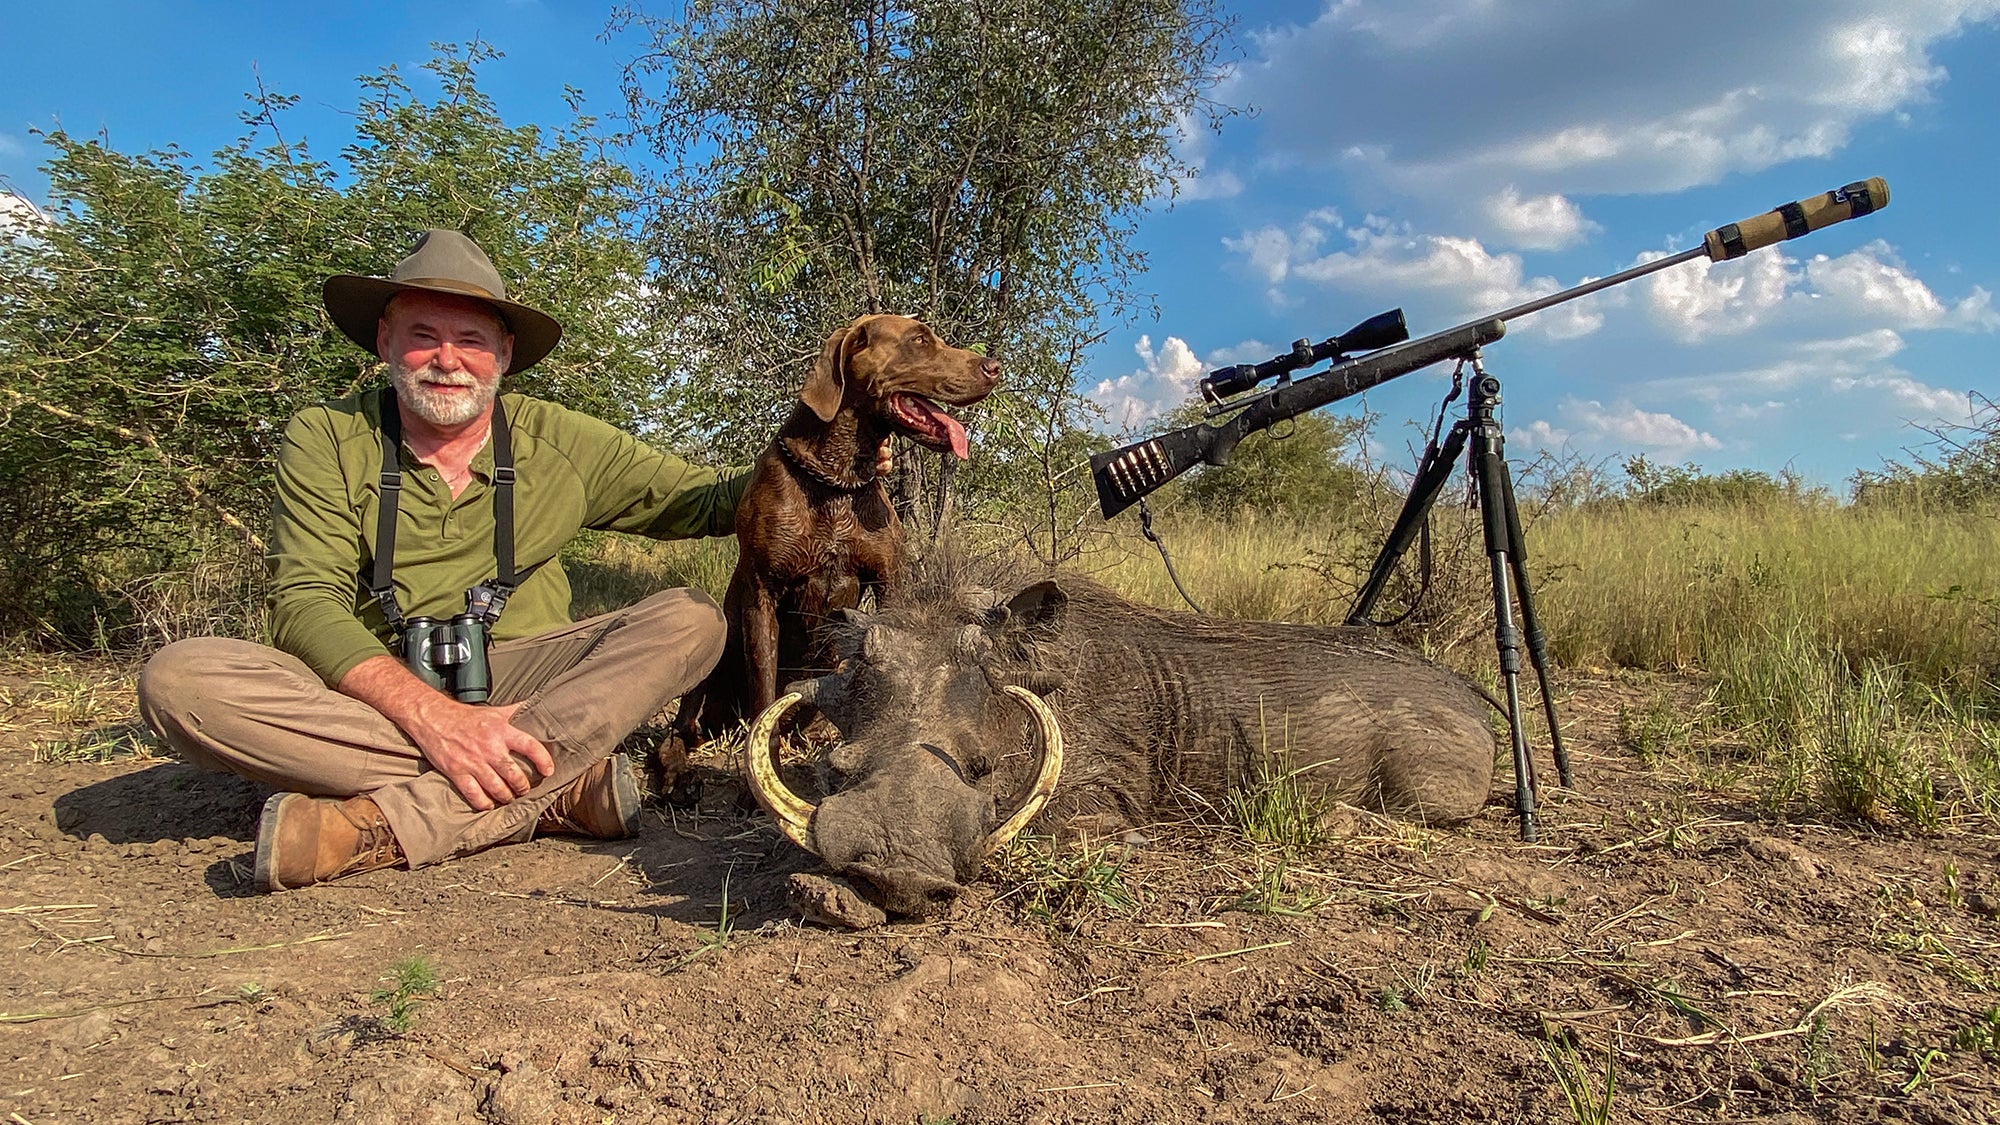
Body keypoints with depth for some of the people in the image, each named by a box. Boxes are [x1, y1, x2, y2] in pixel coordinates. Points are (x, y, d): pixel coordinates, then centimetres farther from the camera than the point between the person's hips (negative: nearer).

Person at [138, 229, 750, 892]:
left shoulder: (559, 442, 7)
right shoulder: (324, 439, 1)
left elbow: (709, 501, 10)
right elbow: (304, 605, -10)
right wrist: (429, 713, -27)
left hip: (519, 686, 1)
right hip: (368, 694, 0)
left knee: (689, 619, -22)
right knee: (178, 679, -27)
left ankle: (381, 827, -33)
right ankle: (556, 788, -31)